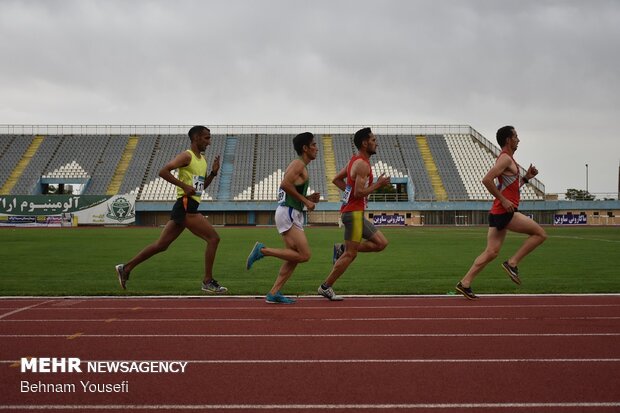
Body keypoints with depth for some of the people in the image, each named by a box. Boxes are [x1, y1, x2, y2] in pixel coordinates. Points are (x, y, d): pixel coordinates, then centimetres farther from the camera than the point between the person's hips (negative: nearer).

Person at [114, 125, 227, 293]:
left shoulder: (202, 160, 20)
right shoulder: (186, 156, -8)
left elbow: (202, 186, 28)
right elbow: (163, 171, -19)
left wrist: (213, 173, 11)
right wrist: (184, 186, -21)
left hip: (189, 207, 9)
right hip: (186, 206, -9)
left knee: (161, 245, 10)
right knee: (213, 238, -9)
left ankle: (126, 268, 15)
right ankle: (208, 282, -4)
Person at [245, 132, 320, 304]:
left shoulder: (300, 166, 23)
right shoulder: (298, 164, -8)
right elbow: (285, 184, -23)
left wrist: (309, 198, 12)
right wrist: (305, 201, -16)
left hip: (292, 215, 10)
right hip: (288, 213, -10)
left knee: (295, 257, 7)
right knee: (304, 255, -14)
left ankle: (274, 293, 5)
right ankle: (262, 250, -9)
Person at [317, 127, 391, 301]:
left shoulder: (355, 161, 14)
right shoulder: (362, 164, -16)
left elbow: (336, 179, 21)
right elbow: (359, 193, -23)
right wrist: (379, 184, -13)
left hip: (355, 213, 10)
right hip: (353, 213, -10)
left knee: (381, 243, 10)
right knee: (351, 254, -3)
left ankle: (342, 249, 11)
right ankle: (326, 287, 6)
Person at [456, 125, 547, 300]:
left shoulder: (507, 159, 22)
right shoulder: (506, 158, -10)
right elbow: (486, 180, -23)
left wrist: (526, 177, 18)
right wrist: (503, 200, -20)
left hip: (499, 213, 10)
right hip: (505, 212, -10)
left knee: (491, 252, 7)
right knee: (540, 233, -5)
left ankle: (465, 283, 5)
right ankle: (512, 263, -4)